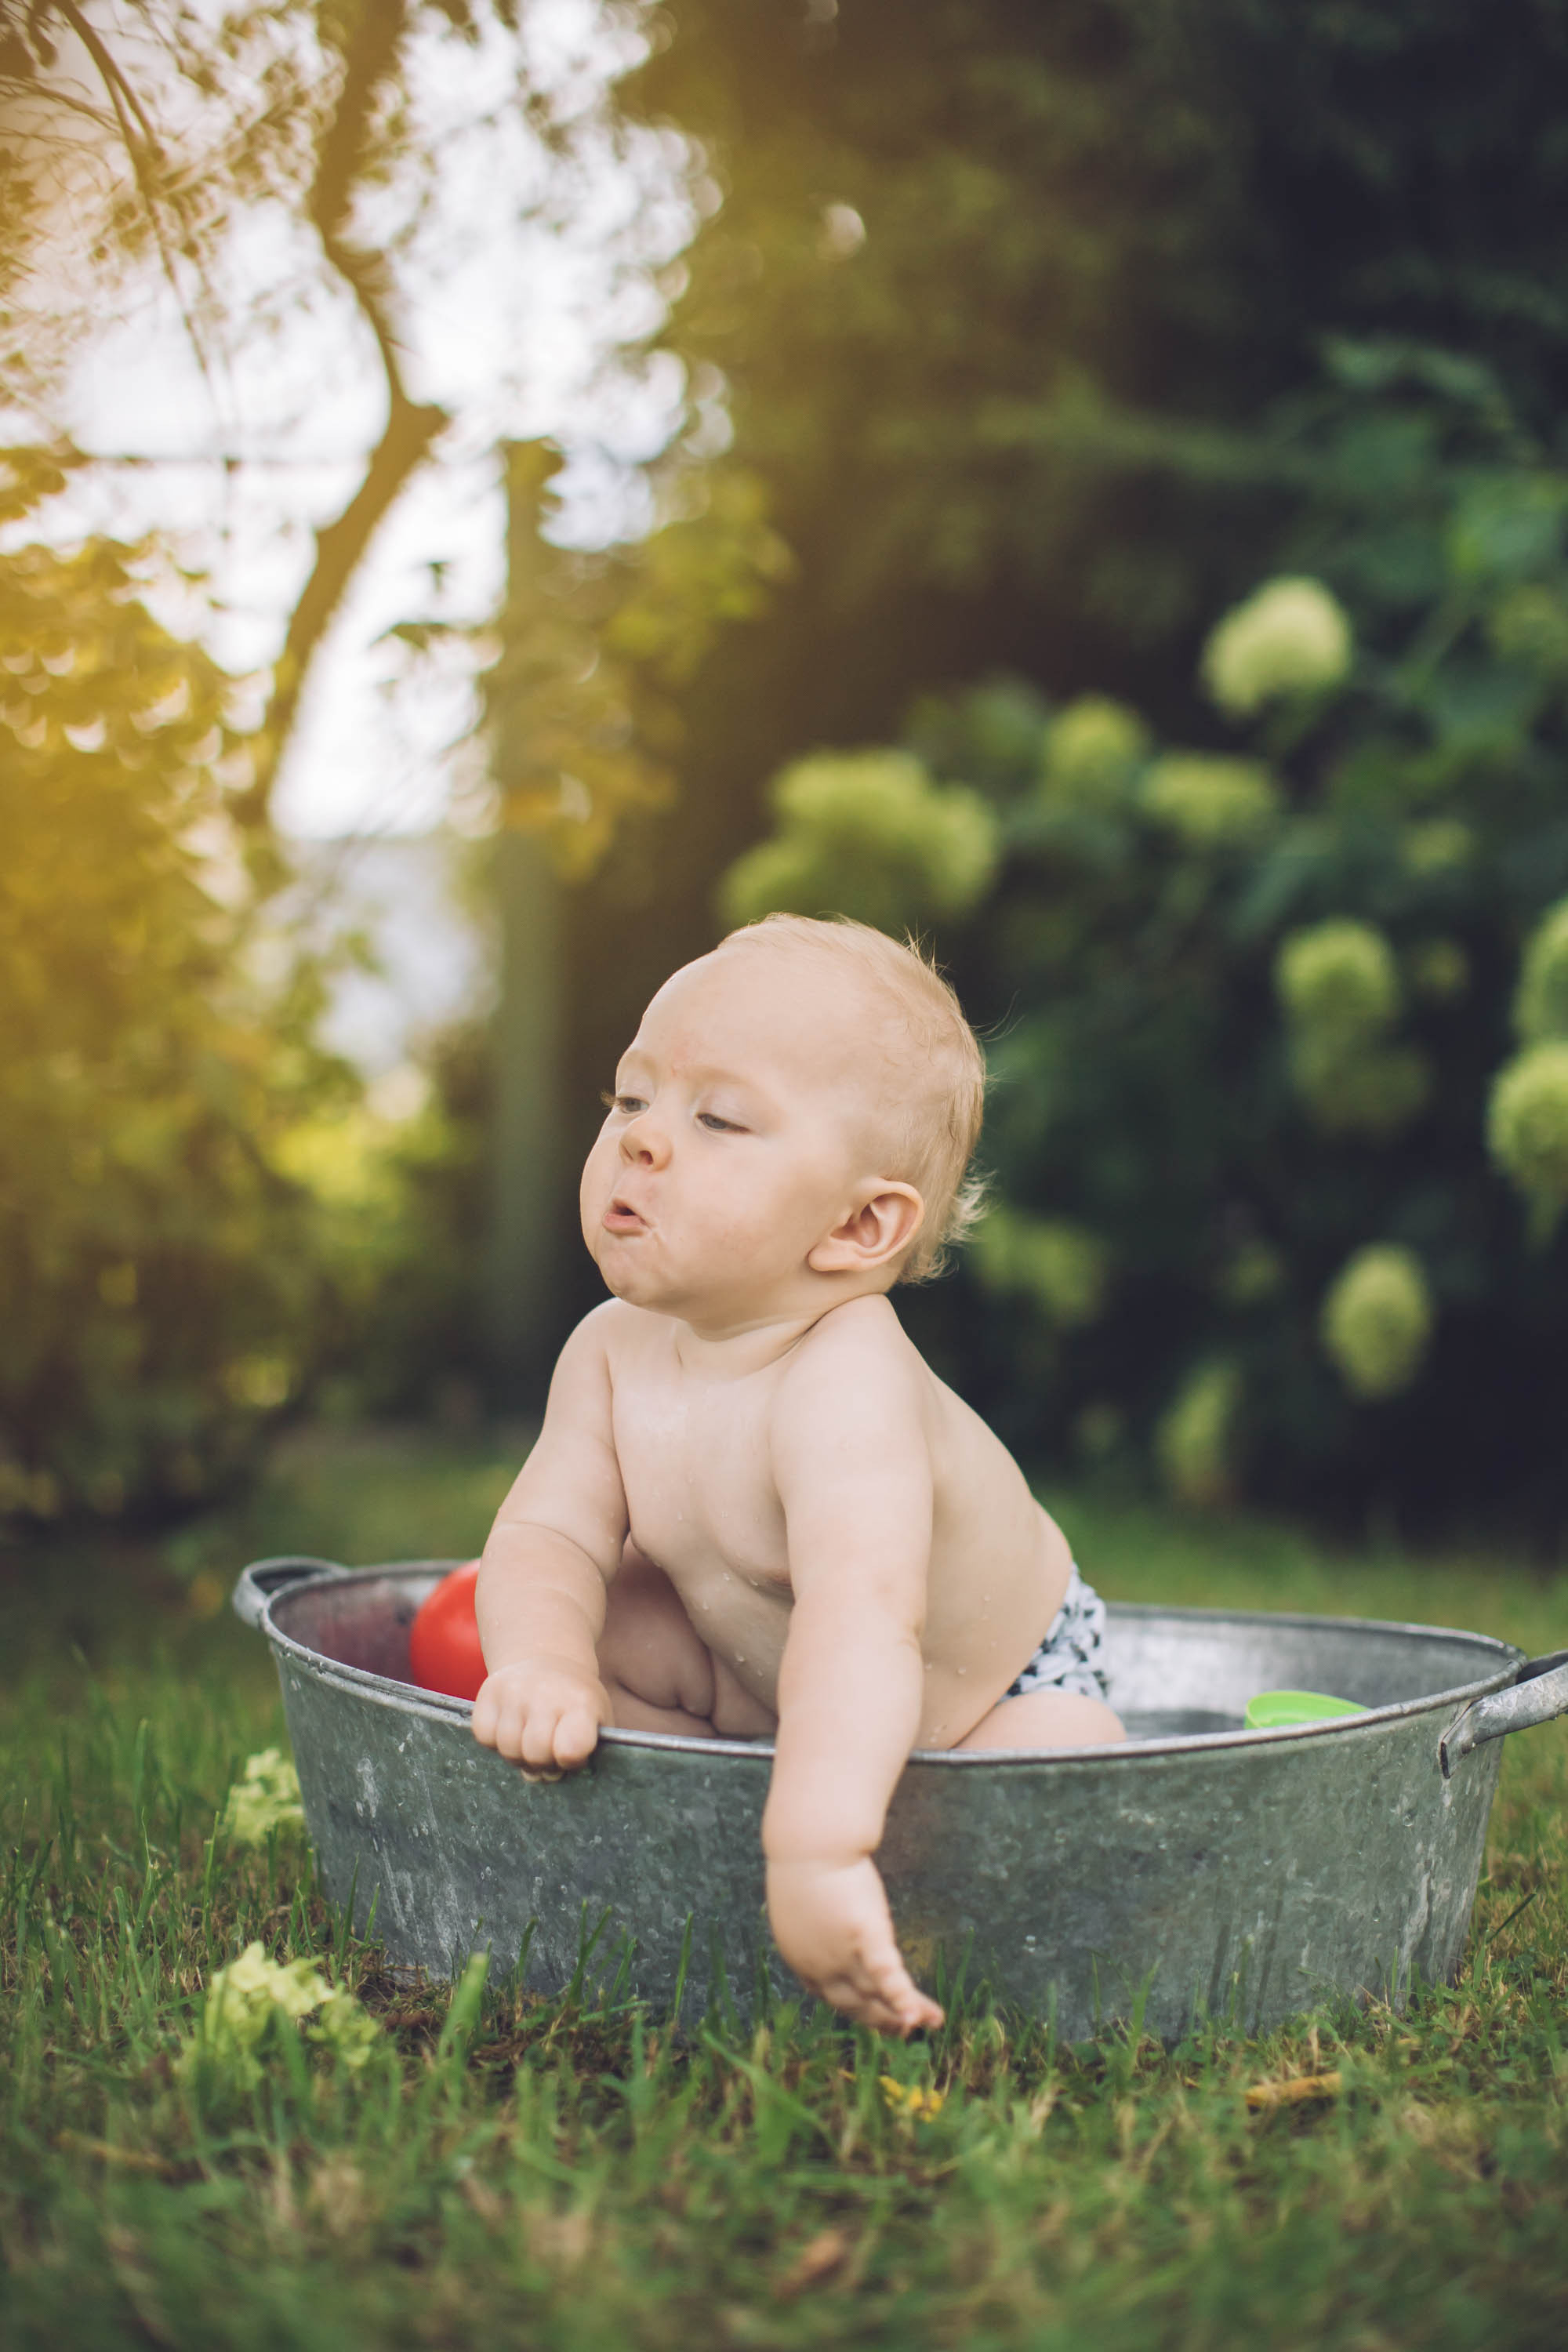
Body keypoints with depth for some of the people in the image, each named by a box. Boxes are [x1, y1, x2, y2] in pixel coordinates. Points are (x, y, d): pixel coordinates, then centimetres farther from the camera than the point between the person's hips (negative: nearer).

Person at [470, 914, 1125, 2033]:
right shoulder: (615, 1350, -18)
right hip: (753, 1663, 6)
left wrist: (818, 1849, -67)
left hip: (994, 1684, -5)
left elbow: (864, 1616, -56)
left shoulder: (849, 1386, -42)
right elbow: (551, 1533, -22)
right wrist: (544, 1664, -45)